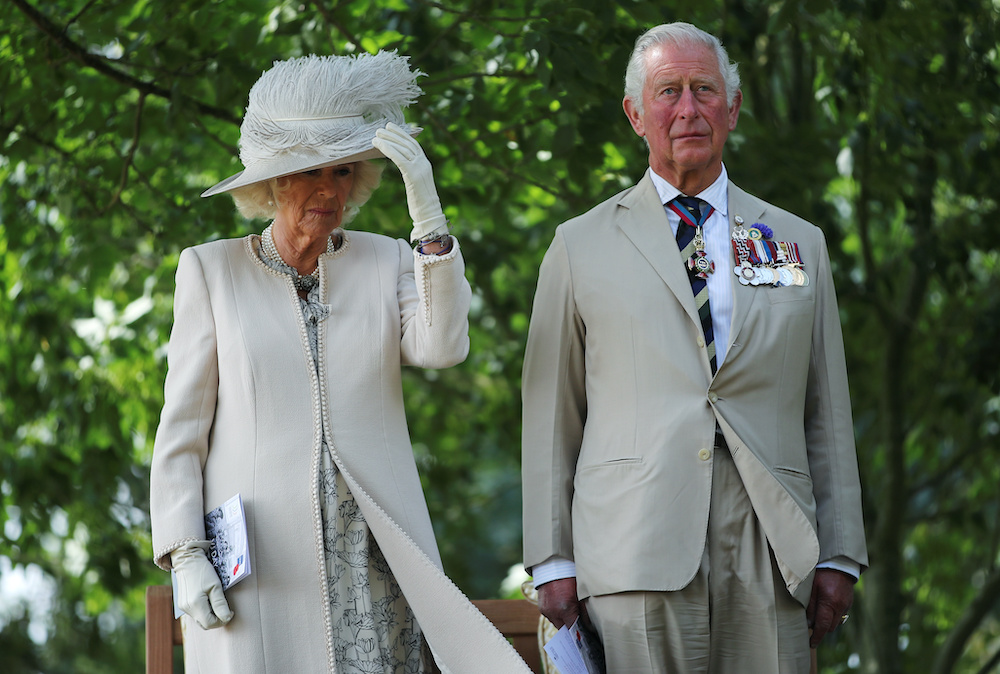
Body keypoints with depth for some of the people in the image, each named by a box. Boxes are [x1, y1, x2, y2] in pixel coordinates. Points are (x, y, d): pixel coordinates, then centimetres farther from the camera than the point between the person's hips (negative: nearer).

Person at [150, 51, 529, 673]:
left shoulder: (385, 262, 11)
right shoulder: (212, 270, 7)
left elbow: (443, 347, -9)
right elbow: (183, 428, 6)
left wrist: (428, 213, -18)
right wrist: (185, 556, -4)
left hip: (370, 556, 1)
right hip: (258, 561, -1)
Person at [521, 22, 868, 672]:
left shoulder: (800, 243, 16)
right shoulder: (581, 246, 11)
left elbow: (827, 414, 14)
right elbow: (551, 417, 9)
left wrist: (838, 556, 7)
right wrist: (552, 563, 2)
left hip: (769, 552, 2)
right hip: (637, 547, -2)